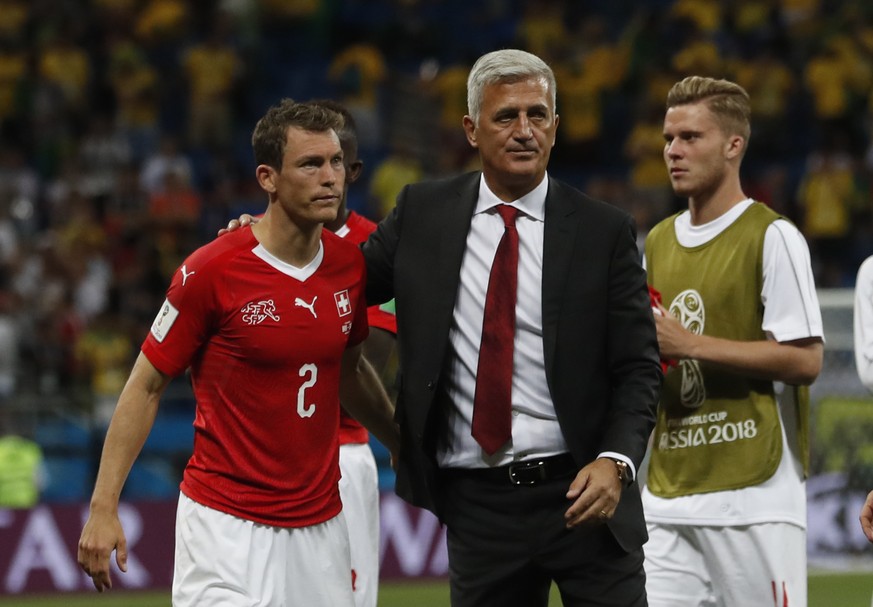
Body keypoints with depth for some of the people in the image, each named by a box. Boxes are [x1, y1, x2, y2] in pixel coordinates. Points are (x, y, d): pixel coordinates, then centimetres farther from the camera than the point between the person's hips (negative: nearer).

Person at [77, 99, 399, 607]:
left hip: (321, 522, 5)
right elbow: (146, 387, -5)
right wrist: (104, 508, -10)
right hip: (226, 523, -5)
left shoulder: (350, 264, 4)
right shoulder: (212, 271, -12)